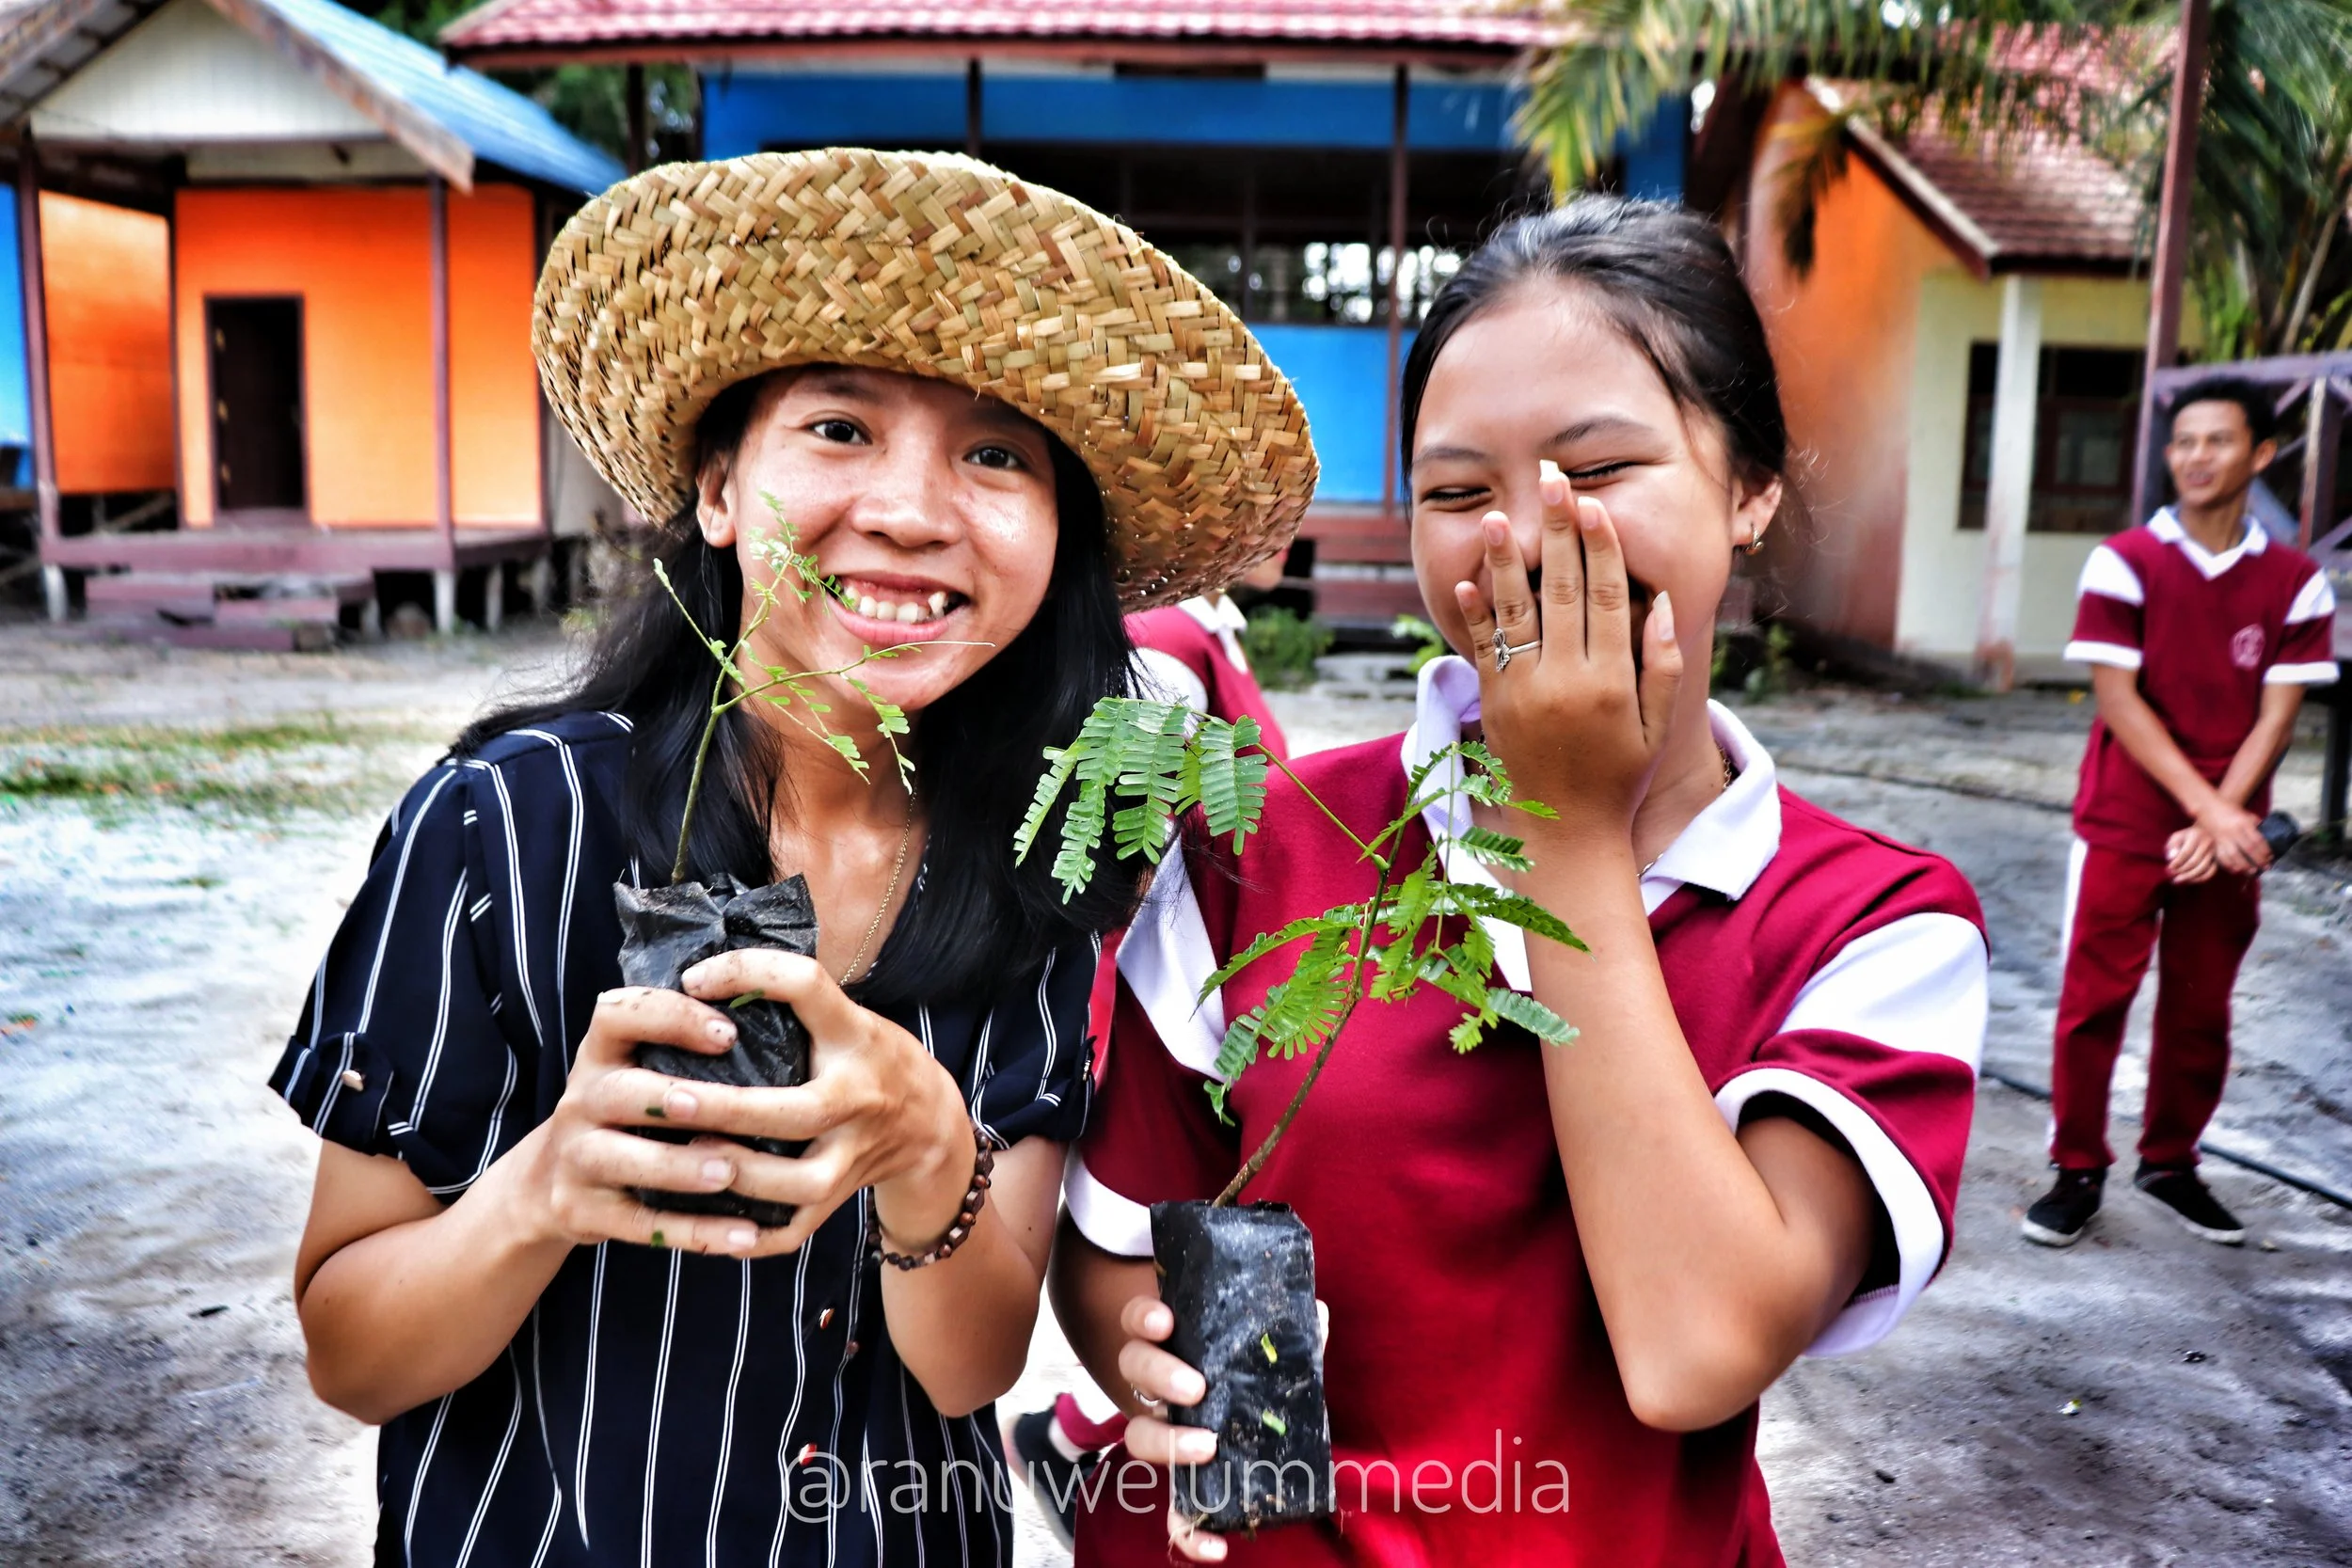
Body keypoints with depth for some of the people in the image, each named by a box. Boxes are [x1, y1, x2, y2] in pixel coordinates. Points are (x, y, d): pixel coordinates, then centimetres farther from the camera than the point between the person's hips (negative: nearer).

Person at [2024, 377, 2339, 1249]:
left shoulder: (2295, 582, 2)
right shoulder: (2124, 563, -5)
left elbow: (2276, 717, -1)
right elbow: (2118, 700, -9)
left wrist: (2223, 820, -12)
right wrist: (2206, 806, -14)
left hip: (2227, 838, 2)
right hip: (2123, 826, -2)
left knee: (2200, 1008, 10)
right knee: (2093, 998, 0)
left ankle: (2170, 1163, 28)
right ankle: (2078, 1172, 13)